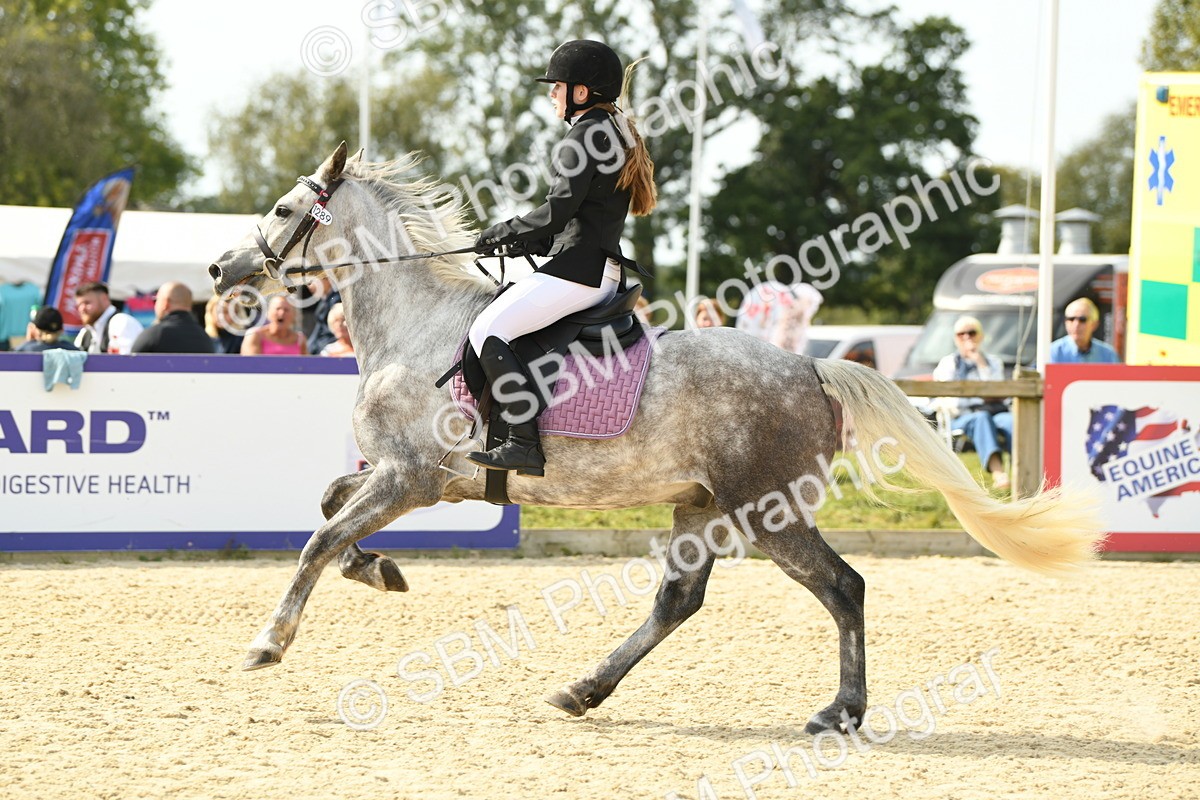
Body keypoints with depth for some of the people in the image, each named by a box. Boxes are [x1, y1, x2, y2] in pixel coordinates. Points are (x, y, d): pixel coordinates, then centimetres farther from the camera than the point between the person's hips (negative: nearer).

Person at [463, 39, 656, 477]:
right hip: (604, 272, 11)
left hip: (577, 269, -11)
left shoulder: (585, 135, -10)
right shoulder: (619, 135, 21)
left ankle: (525, 444, -24)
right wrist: (530, 241, 18)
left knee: (488, 331, -16)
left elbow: (560, 208, -17)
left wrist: (503, 233, -3)